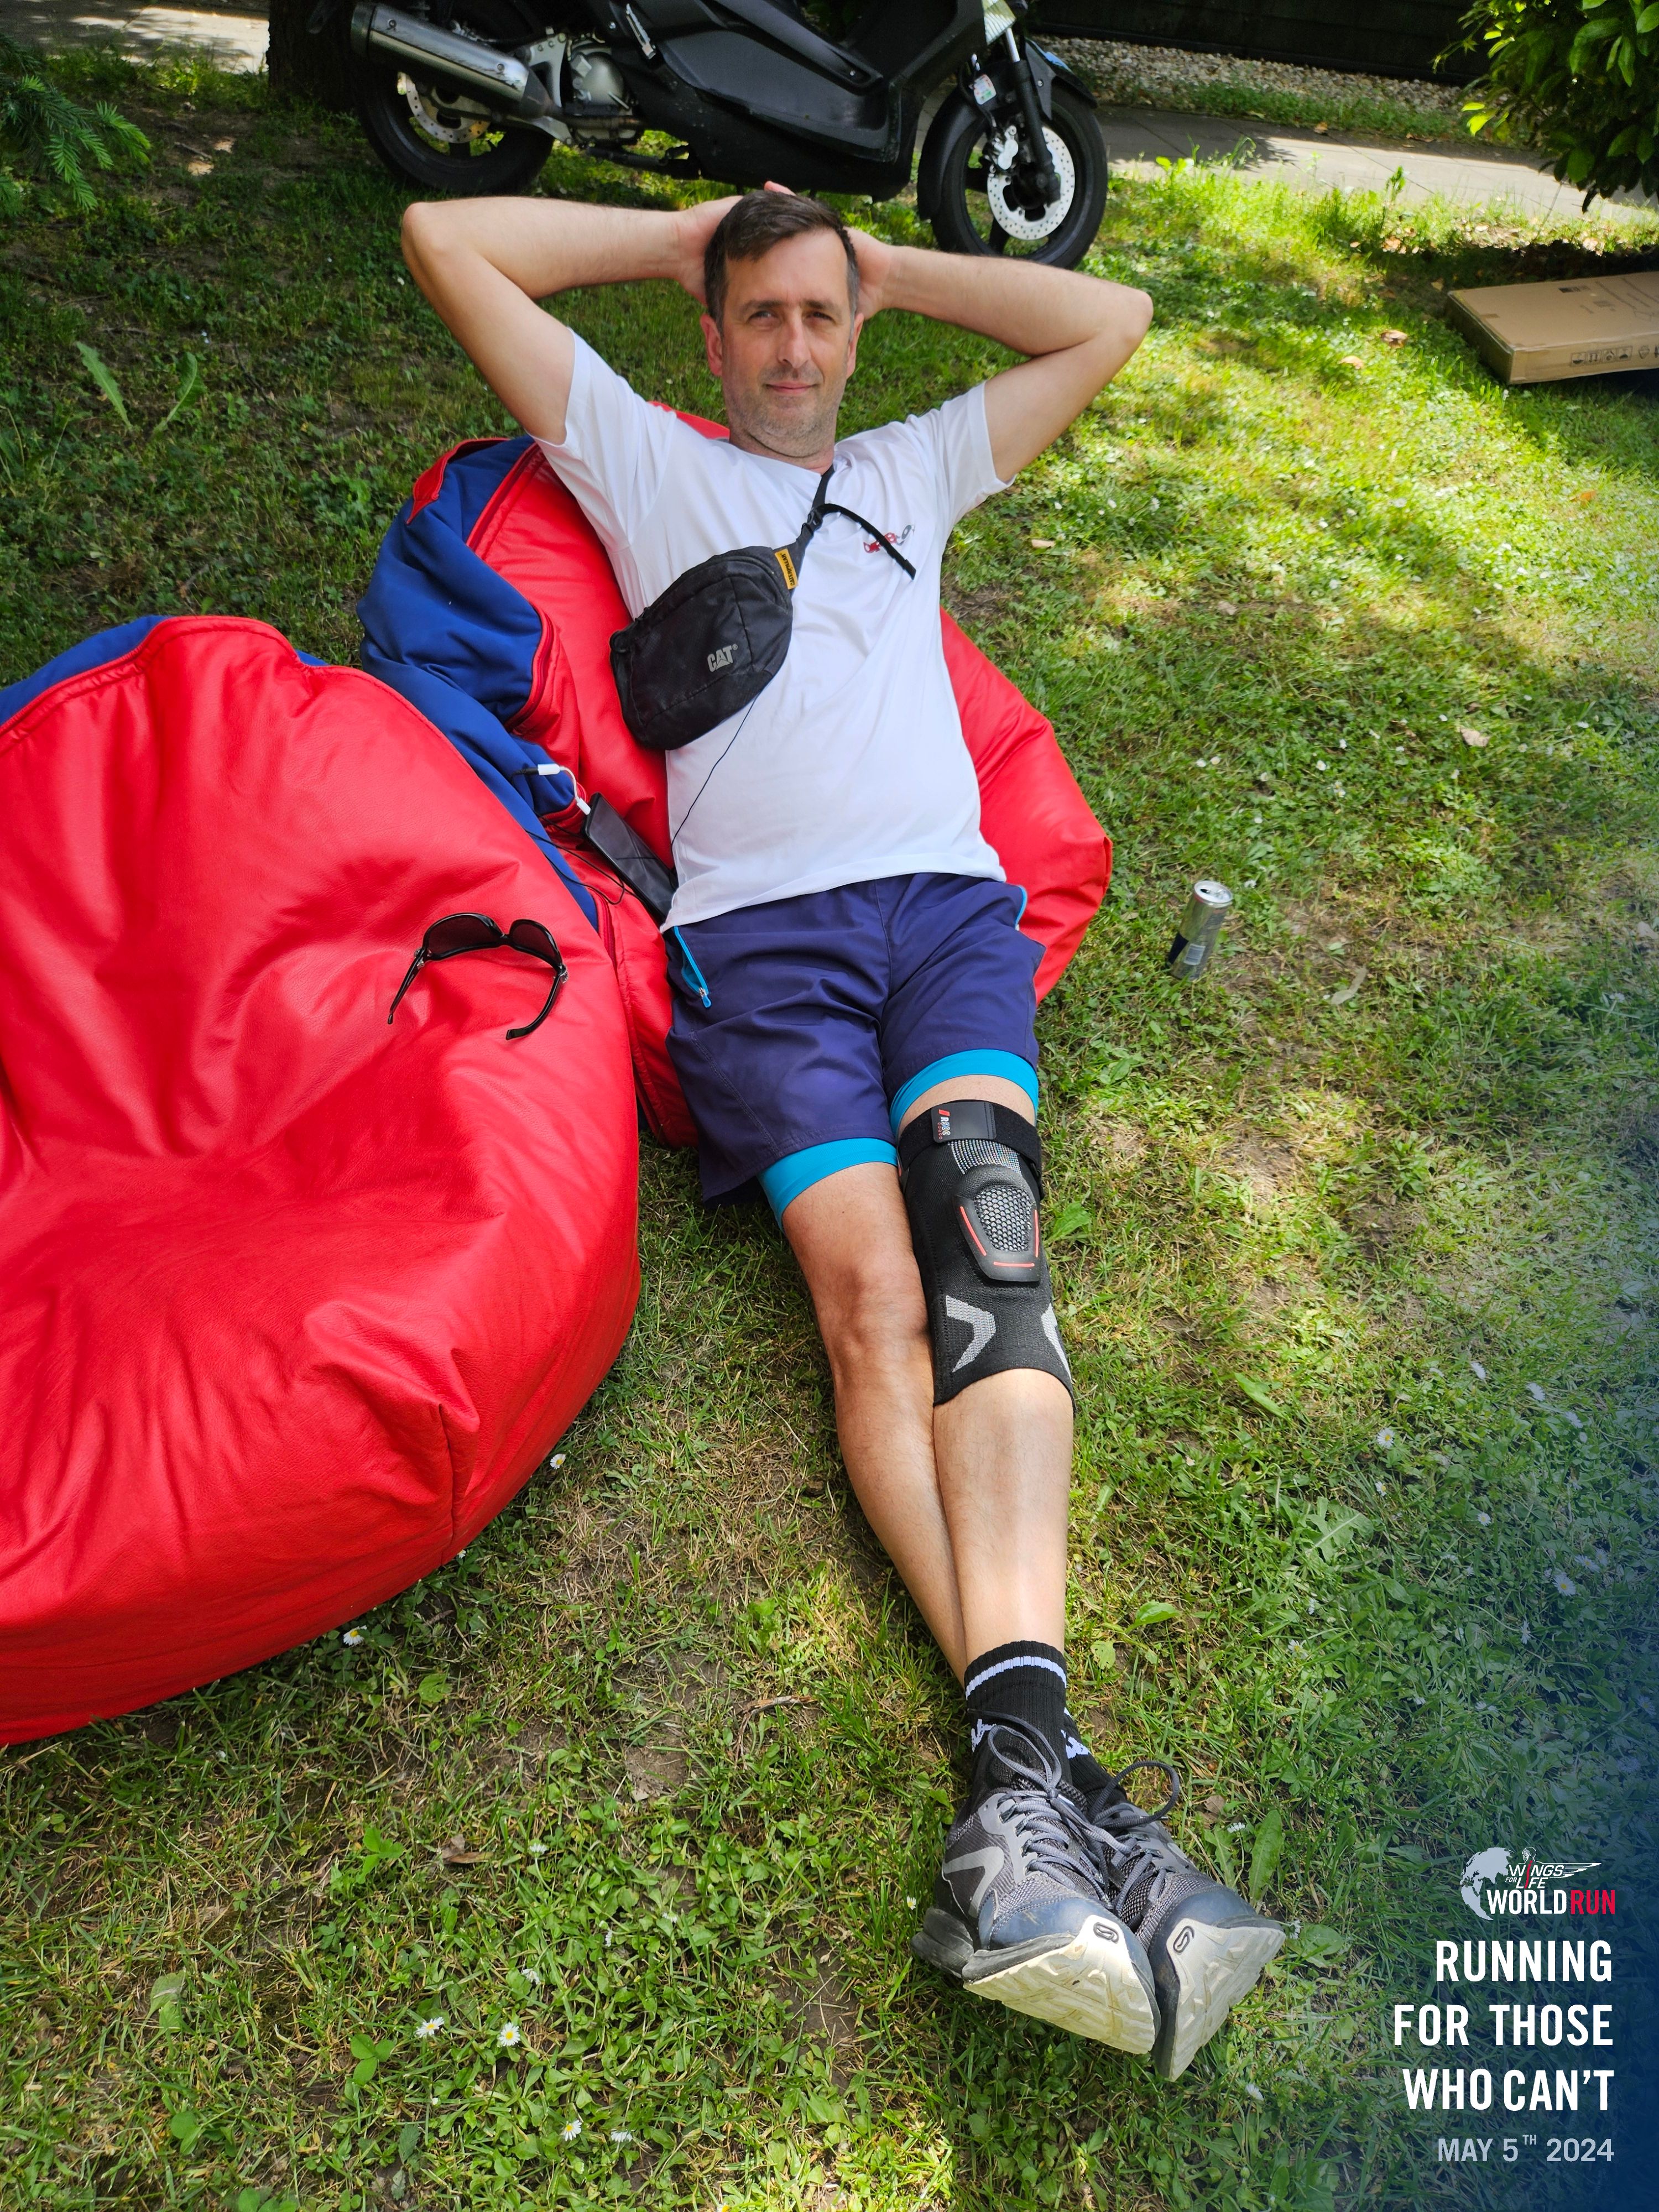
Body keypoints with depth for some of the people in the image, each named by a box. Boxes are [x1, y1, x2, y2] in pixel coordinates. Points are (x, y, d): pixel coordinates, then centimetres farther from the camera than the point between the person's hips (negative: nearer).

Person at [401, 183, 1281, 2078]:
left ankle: (1019, 1767, -38)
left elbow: (1111, 319, 38)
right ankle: (1034, 1750, -35)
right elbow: (444, 241, 28)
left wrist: (886, 268, 37)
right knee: (870, 1288, -26)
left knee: (981, 1226, -28)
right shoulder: (644, 462, 28)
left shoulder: (915, 469, 35)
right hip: (757, 928, -1)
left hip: (948, 898, 2)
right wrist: (686, 237, 34)